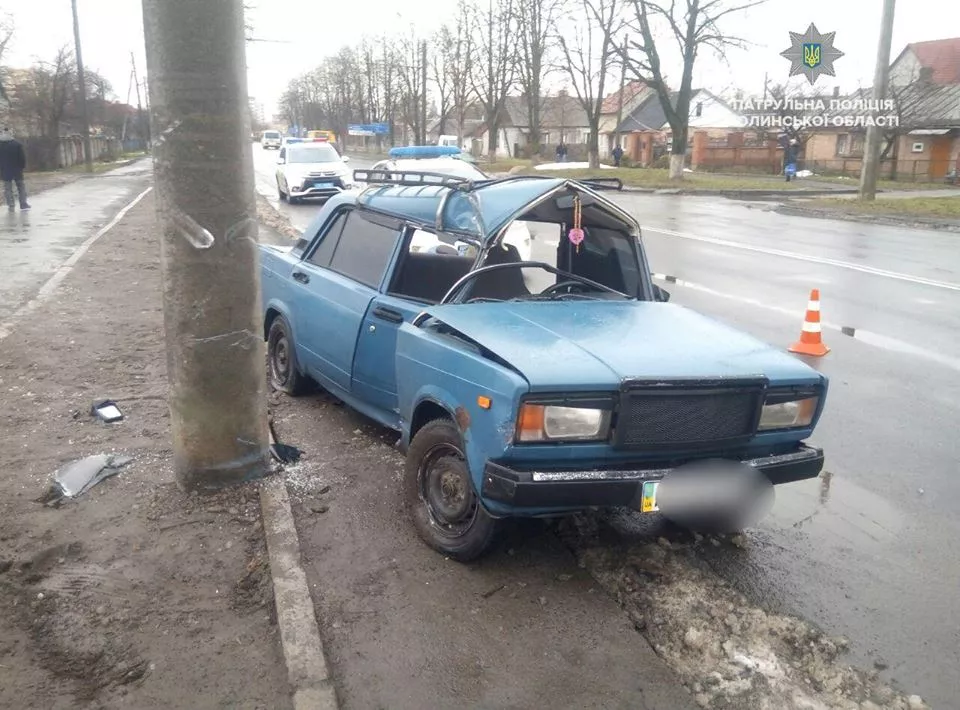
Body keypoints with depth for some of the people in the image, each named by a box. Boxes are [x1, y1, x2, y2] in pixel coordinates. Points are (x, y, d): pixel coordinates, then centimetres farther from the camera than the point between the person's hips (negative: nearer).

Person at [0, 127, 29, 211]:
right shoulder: (17, 143, -5)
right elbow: (22, 156, -5)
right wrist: (23, 166, 3)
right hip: (17, 169, 0)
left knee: (8, 188, 5)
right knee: (21, 186, 10)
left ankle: (11, 205, 3)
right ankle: (23, 204, 7)